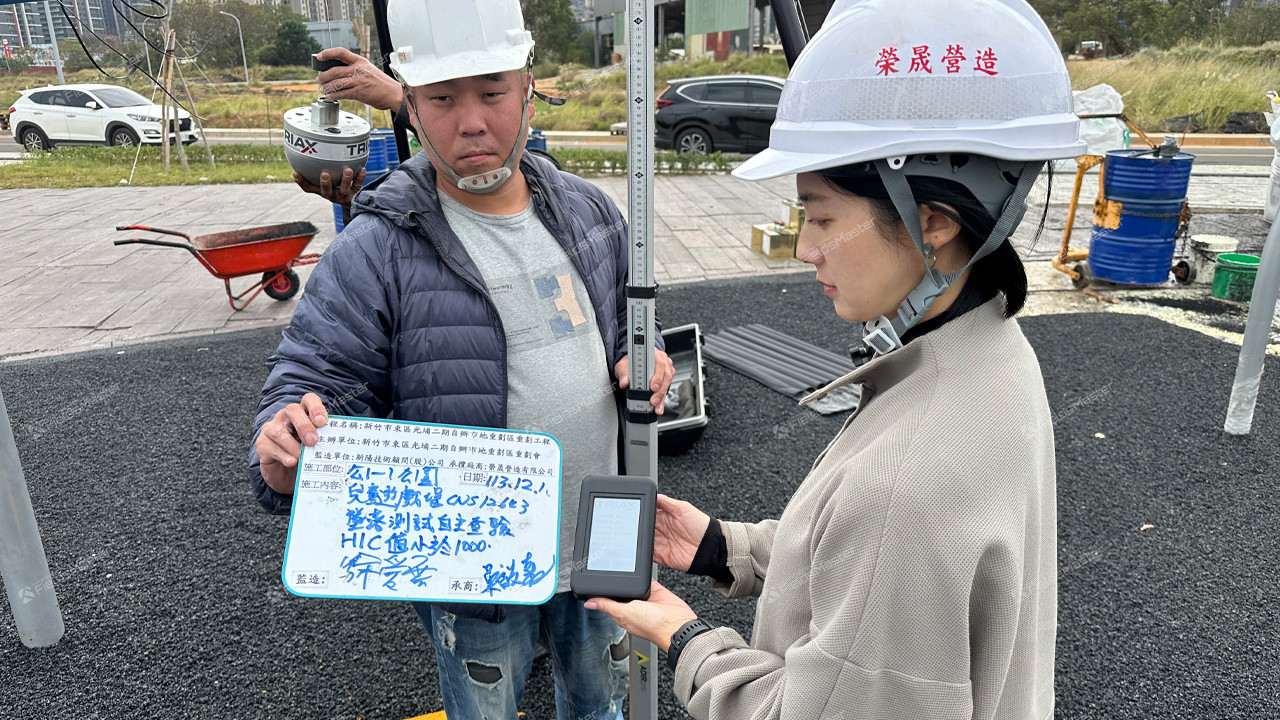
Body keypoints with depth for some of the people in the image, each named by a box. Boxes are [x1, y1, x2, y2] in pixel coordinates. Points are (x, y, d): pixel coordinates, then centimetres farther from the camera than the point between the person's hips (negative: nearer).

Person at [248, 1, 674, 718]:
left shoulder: (588, 210, 0)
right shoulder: (374, 254, -17)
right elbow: (313, 382, -14)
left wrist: (637, 362, -7)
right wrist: (284, 450, -36)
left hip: (602, 543, 5)